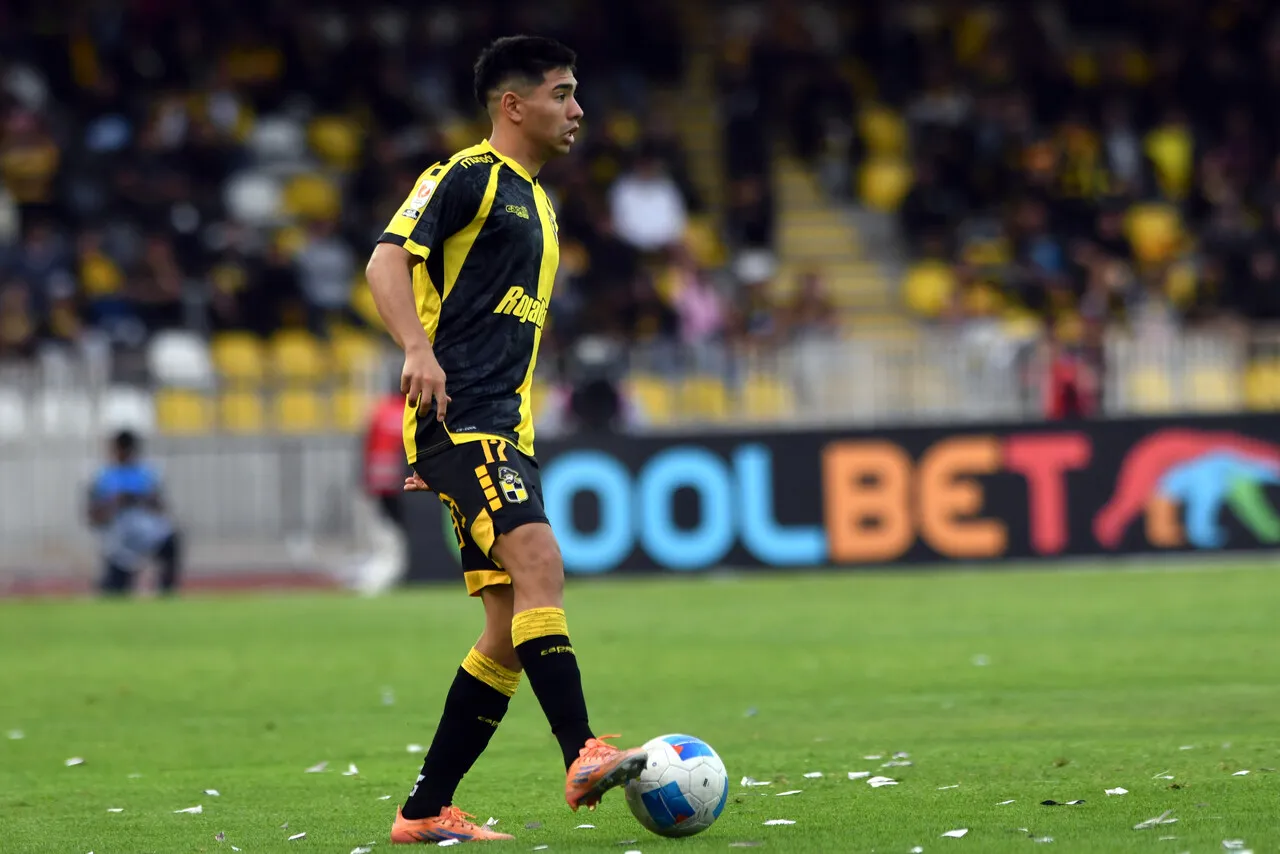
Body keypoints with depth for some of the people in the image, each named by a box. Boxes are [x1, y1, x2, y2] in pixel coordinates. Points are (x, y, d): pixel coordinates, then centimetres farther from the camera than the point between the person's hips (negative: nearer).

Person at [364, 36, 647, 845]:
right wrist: (418, 347, -29)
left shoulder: (537, 205, 25)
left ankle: (427, 810, 10)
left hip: (503, 428, 10)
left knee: (513, 629, 5)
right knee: (538, 560, -27)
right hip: (457, 415, -10)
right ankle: (584, 756, -36)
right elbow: (388, 261, -14)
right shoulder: (469, 177, -2)